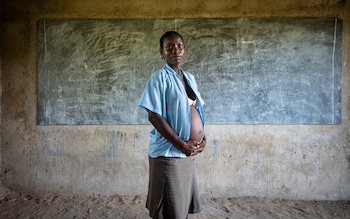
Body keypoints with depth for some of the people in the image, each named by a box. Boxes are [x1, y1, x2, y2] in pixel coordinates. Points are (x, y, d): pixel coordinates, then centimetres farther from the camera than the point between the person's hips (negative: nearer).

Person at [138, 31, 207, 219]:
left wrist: (203, 138, 2)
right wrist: (181, 144, -17)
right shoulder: (159, 78, -11)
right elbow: (154, 116, -17)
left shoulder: (189, 78, 11)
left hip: (189, 154, 7)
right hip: (168, 154, -7)